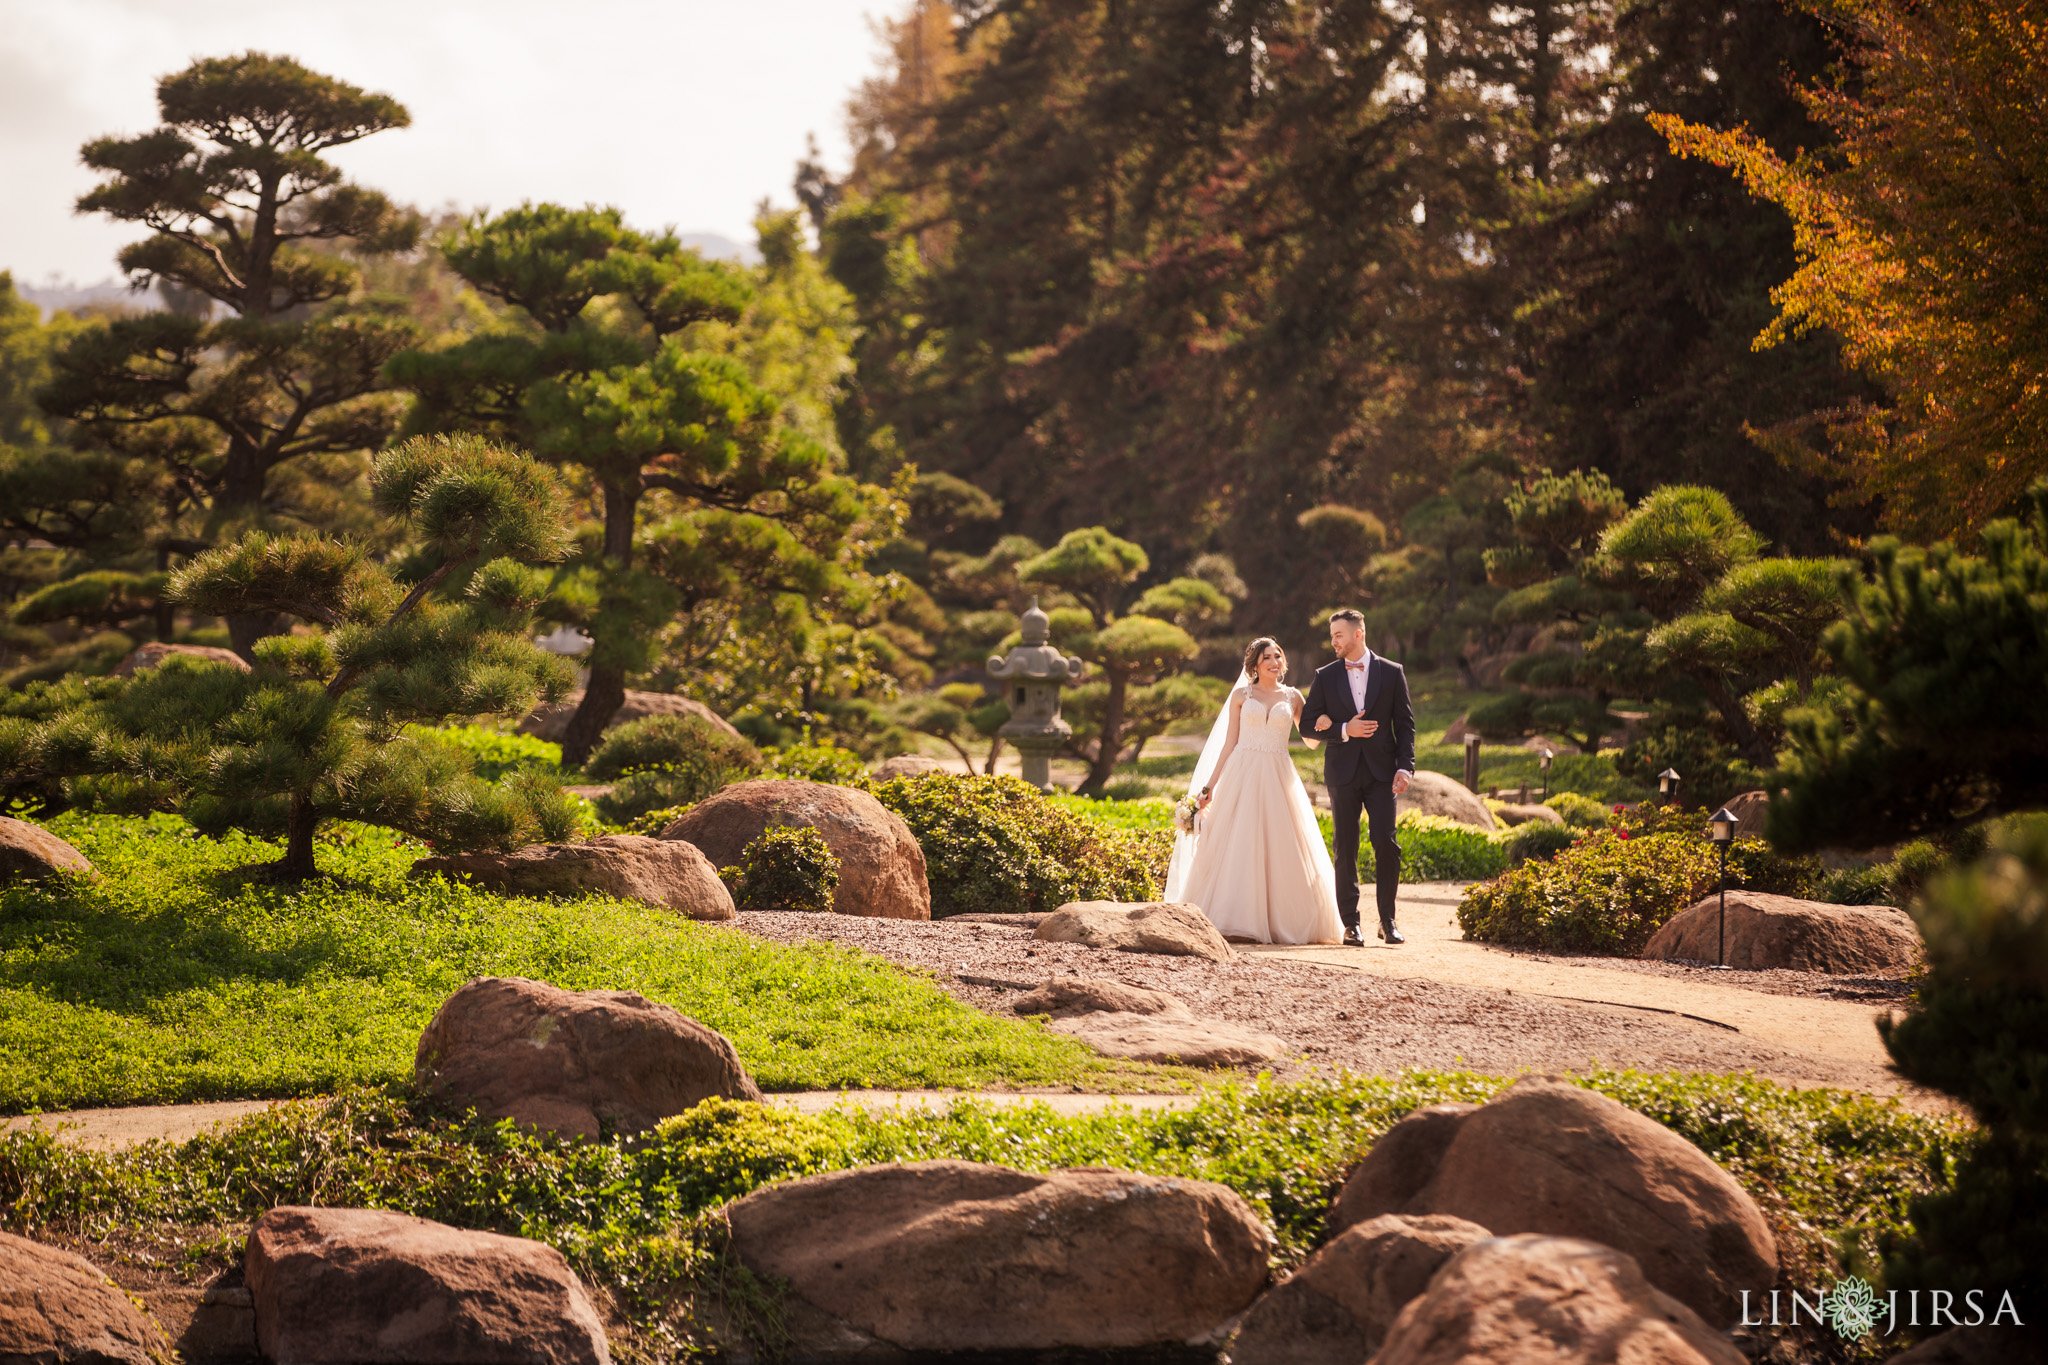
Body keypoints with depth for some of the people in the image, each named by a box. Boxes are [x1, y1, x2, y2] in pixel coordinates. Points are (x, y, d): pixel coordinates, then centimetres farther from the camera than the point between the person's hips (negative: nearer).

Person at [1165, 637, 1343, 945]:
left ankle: (1282, 921, 3)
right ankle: (1234, 921, -3)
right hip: (1242, 777, -1)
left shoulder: (1292, 697, 12)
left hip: (1278, 779, 1)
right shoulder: (1241, 695, 8)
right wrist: (1209, 786, 3)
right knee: (1235, 847, -5)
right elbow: (1229, 743, 8)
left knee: (1281, 851, -3)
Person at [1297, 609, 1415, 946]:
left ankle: (1387, 921, 3)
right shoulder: (1325, 677, 7)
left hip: (1381, 771, -1)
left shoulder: (1391, 672, 5)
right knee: (1346, 849, 1)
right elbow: (1308, 726, 5)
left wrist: (1405, 766, -6)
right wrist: (1344, 730, -11)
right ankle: (1351, 924, 6)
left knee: (1386, 845, -8)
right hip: (1342, 773, 1)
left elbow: (1405, 724, 5)